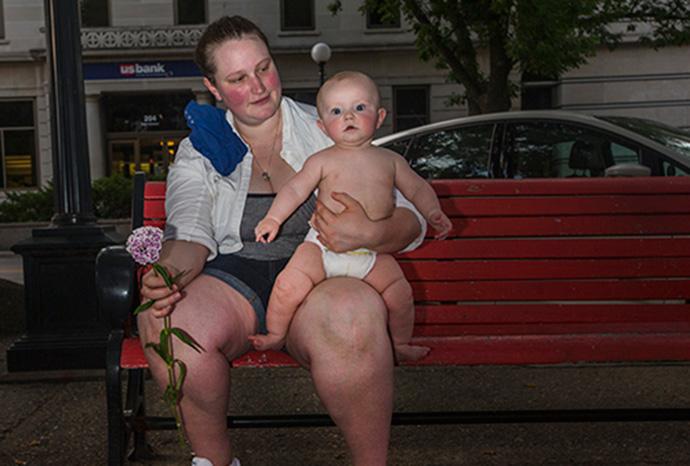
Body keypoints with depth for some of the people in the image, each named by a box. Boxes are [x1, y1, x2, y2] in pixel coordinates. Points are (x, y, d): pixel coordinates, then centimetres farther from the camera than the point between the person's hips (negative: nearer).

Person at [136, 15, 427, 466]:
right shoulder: (199, 151, 14)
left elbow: (411, 222, 4)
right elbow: (190, 234, -2)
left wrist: (371, 234, -21)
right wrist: (169, 274, -27)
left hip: (323, 275, -1)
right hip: (234, 274, 2)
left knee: (350, 321, -38)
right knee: (166, 324, -31)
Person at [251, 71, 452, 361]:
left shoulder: (390, 161, 11)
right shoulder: (322, 161, 4)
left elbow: (417, 188, 17)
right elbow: (295, 189, 1)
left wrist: (433, 213, -1)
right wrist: (273, 218, -12)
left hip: (373, 252, 2)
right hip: (323, 245, -2)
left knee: (401, 295, -12)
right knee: (289, 284, -20)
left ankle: (400, 344, 16)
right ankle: (275, 335, 7)